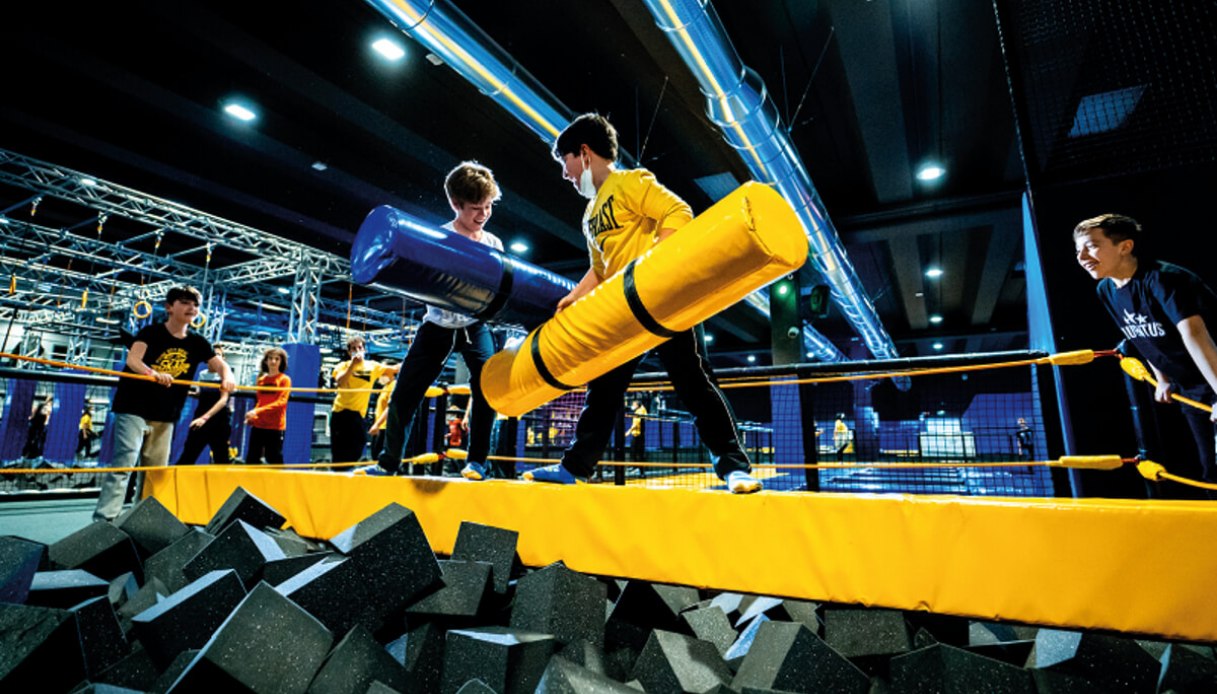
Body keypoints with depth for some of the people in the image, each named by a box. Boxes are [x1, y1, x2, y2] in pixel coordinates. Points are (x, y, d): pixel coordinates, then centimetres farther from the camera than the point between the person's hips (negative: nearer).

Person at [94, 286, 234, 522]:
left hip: (164, 416, 5)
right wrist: (154, 373, -44)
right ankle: (103, 518, -12)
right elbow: (133, 359, -23)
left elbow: (221, 365, -2)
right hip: (133, 408, -5)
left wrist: (227, 378, -27)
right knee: (124, 462, -15)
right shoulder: (152, 332, -6)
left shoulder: (197, 343, 5)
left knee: (156, 472, 10)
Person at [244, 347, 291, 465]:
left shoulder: (285, 379, -3)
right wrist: (252, 416, 4)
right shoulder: (261, 379, 13)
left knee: (274, 459, -3)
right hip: (258, 425, 5)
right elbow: (258, 401, 20)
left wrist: (258, 411, -21)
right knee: (251, 458, 7)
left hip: (275, 426, -5)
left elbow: (281, 402, -13)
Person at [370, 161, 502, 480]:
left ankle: (477, 460, -6)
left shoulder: (494, 244, -2)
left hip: (474, 327, 2)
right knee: (404, 395, 1)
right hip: (438, 327, -1)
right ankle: (389, 460, 21)